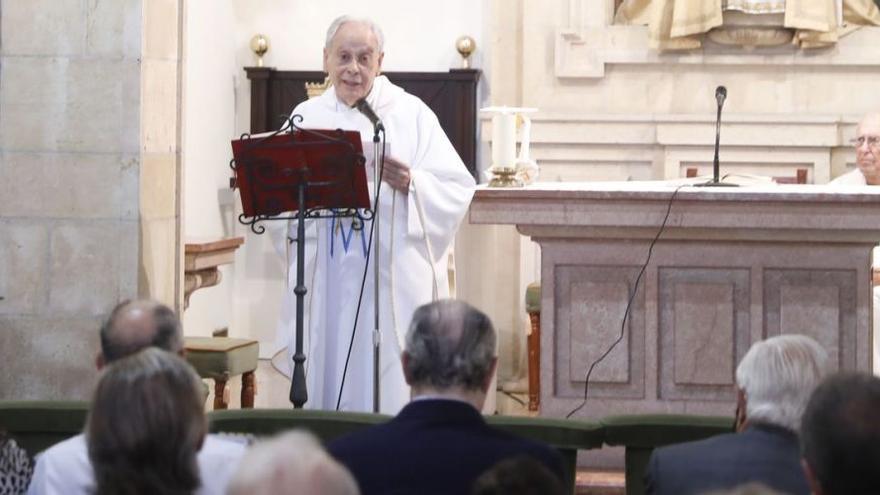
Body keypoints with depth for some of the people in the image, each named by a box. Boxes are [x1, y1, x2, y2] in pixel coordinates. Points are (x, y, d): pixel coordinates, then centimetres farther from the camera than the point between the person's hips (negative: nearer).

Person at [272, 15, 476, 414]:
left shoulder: (411, 114, 3)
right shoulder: (307, 117, 11)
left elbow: (456, 191, -4)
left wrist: (410, 184, -21)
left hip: (392, 283, -2)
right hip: (325, 281, 3)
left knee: (389, 393, -3)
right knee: (325, 383, 3)